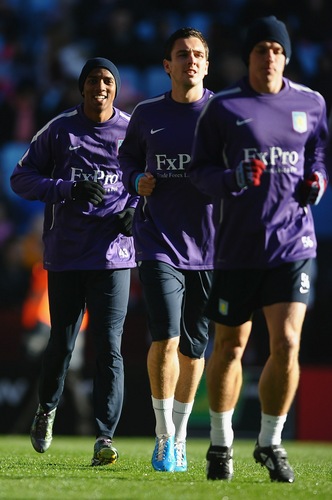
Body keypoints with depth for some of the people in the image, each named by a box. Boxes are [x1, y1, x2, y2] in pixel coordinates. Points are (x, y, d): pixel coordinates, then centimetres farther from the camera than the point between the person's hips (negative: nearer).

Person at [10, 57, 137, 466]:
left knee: (109, 345, -9)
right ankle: (46, 409, 35)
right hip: (65, 255, 0)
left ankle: (105, 437, -8)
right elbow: (21, 179, 1)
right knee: (62, 342, 7)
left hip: (113, 255, 0)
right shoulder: (59, 130, 2)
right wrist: (69, 188, -14)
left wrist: (136, 209, -2)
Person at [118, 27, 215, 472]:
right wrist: (137, 181, 1)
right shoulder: (147, 115, 5)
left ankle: (180, 436, 27)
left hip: (209, 246, 1)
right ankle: (163, 435, -2)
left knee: (193, 347, 10)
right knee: (166, 338, -16)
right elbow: (128, 156, 21)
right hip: (160, 241, -1)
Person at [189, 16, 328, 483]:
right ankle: (221, 442, 27)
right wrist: (234, 179, -18)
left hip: (292, 245, 1)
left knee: (287, 345, -11)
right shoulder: (222, 107, 0)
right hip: (237, 246, -1)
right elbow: (199, 169, 1)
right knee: (229, 348, 8)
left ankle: (270, 442, 8)